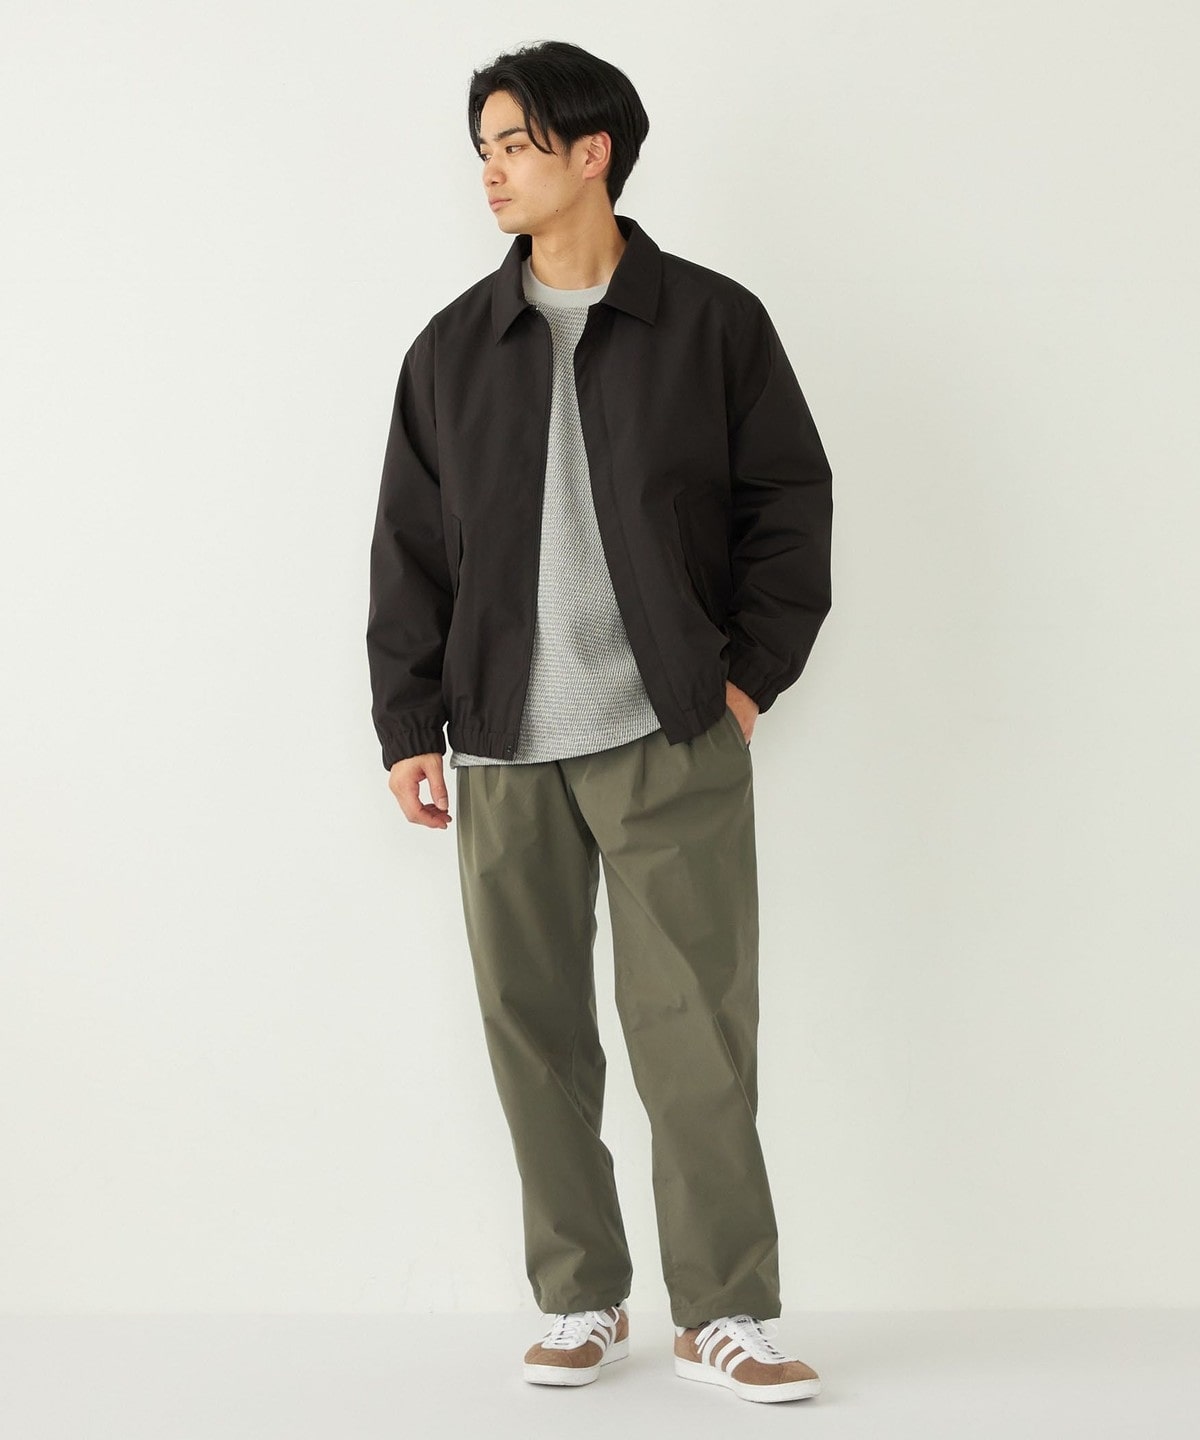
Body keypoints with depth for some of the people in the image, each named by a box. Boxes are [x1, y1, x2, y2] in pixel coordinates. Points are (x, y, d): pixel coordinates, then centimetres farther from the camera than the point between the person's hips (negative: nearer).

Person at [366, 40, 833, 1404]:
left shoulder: (712, 322, 3)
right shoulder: (453, 348, 10)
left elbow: (790, 501, 6)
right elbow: (409, 550, 10)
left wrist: (751, 671, -1)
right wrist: (409, 726, 4)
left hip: (674, 740, -3)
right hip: (504, 748, 3)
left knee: (694, 1030, -3)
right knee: (533, 1029, 5)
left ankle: (723, 1312, 7)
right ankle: (580, 1302, 19)